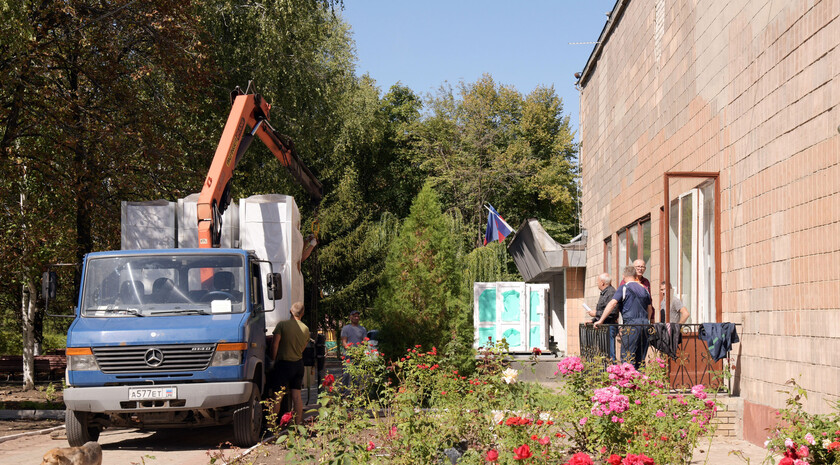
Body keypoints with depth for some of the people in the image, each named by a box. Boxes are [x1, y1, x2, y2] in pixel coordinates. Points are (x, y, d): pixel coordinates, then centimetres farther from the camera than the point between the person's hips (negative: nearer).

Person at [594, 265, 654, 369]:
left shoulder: (624, 288, -2)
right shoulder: (643, 289, 17)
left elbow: (612, 303, -13)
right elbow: (650, 309, 25)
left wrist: (601, 320, -11)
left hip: (631, 324, -6)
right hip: (644, 323, 6)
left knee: (627, 357, -6)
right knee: (640, 358, 11)